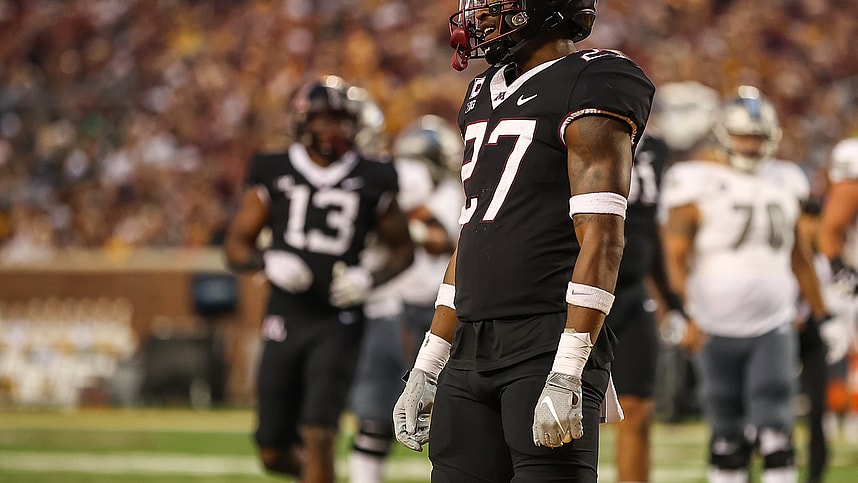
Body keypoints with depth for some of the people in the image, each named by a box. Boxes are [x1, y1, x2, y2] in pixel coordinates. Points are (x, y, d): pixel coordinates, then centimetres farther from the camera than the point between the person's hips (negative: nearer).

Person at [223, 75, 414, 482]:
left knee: (318, 436, -16)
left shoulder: (371, 181, 2)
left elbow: (402, 248, 12)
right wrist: (269, 262, -14)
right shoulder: (274, 175, 3)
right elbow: (236, 245, 7)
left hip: (338, 322, -2)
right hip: (285, 318, 2)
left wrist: (371, 279, -8)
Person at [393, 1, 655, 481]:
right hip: (471, 352, 8)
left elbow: (601, 239, -15)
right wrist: (426, 369, 20)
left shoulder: (592, 85, -8)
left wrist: (566, 374, -22)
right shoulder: (485, 94, 19)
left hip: (549, 345, -8)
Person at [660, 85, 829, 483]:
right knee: (728, 434, 4)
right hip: (717, 328, -3)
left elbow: (798, 255, 20)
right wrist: (687, 312, -21)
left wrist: (821, 314, 21)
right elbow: (676, 256, -8)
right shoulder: (696, 183, -5)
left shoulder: (784, 182, 10)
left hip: (774, 326, 3)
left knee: (774, 430, -9)